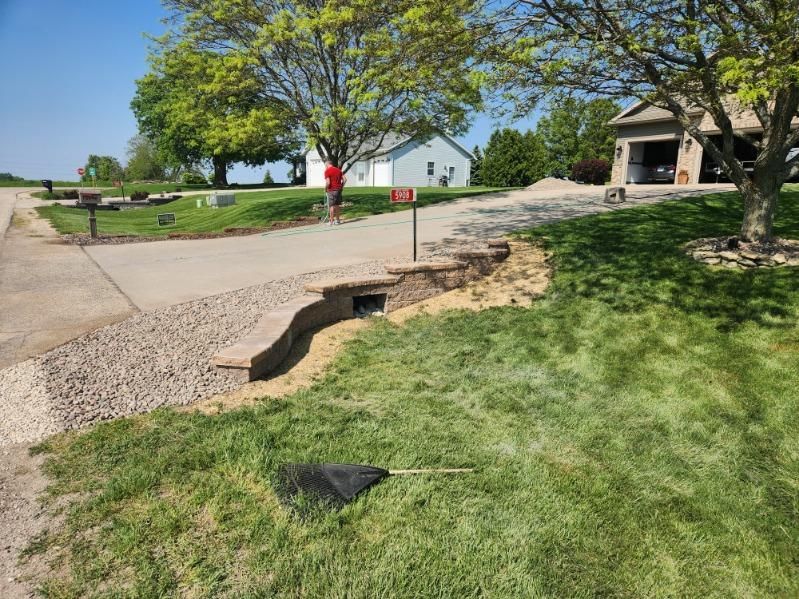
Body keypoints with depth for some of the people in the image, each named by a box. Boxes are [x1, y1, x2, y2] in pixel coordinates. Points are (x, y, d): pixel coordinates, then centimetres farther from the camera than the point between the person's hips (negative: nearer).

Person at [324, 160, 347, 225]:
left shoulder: (327, 171, -10)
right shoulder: (338, 170, 10)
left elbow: (328, 182, -19)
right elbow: (344, 179, 6)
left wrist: (325, 189, -4)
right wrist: (342, 187, 13)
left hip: (332, 190, -6)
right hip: (338, 189, 6)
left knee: (332, 206, -1)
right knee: (337, 205, 13)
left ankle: (332, 221, 1)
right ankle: (338, 220, 20)